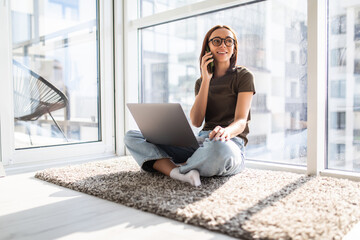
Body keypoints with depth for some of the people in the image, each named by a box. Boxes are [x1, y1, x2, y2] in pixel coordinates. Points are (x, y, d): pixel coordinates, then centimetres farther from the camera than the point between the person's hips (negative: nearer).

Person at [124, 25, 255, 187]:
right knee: (132, 137, -6)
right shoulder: (201, 82, 19)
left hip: (231, 144, -5)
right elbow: (196, 122, 2)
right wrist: (206, 79, 0)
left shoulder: (243, 76, 6)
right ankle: (179, 174, -32)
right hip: (200, 143, 5)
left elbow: (241, 121, -7)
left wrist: (227, 131, -32)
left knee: (219, 147, -46)